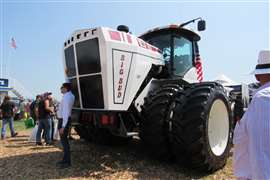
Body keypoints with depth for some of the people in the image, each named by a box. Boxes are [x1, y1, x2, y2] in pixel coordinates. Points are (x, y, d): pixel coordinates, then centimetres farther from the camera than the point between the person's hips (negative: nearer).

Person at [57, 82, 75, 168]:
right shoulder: (71, 96, 5)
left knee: (64, 140, -3)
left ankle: (67, 162, 6)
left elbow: (65, 112, -26)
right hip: (64, 119, 10)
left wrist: (63, 126, -26)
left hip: (64, 120, -10)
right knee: (64, 140, 17)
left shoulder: (66, 97, -22)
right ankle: (65, 159, 29)